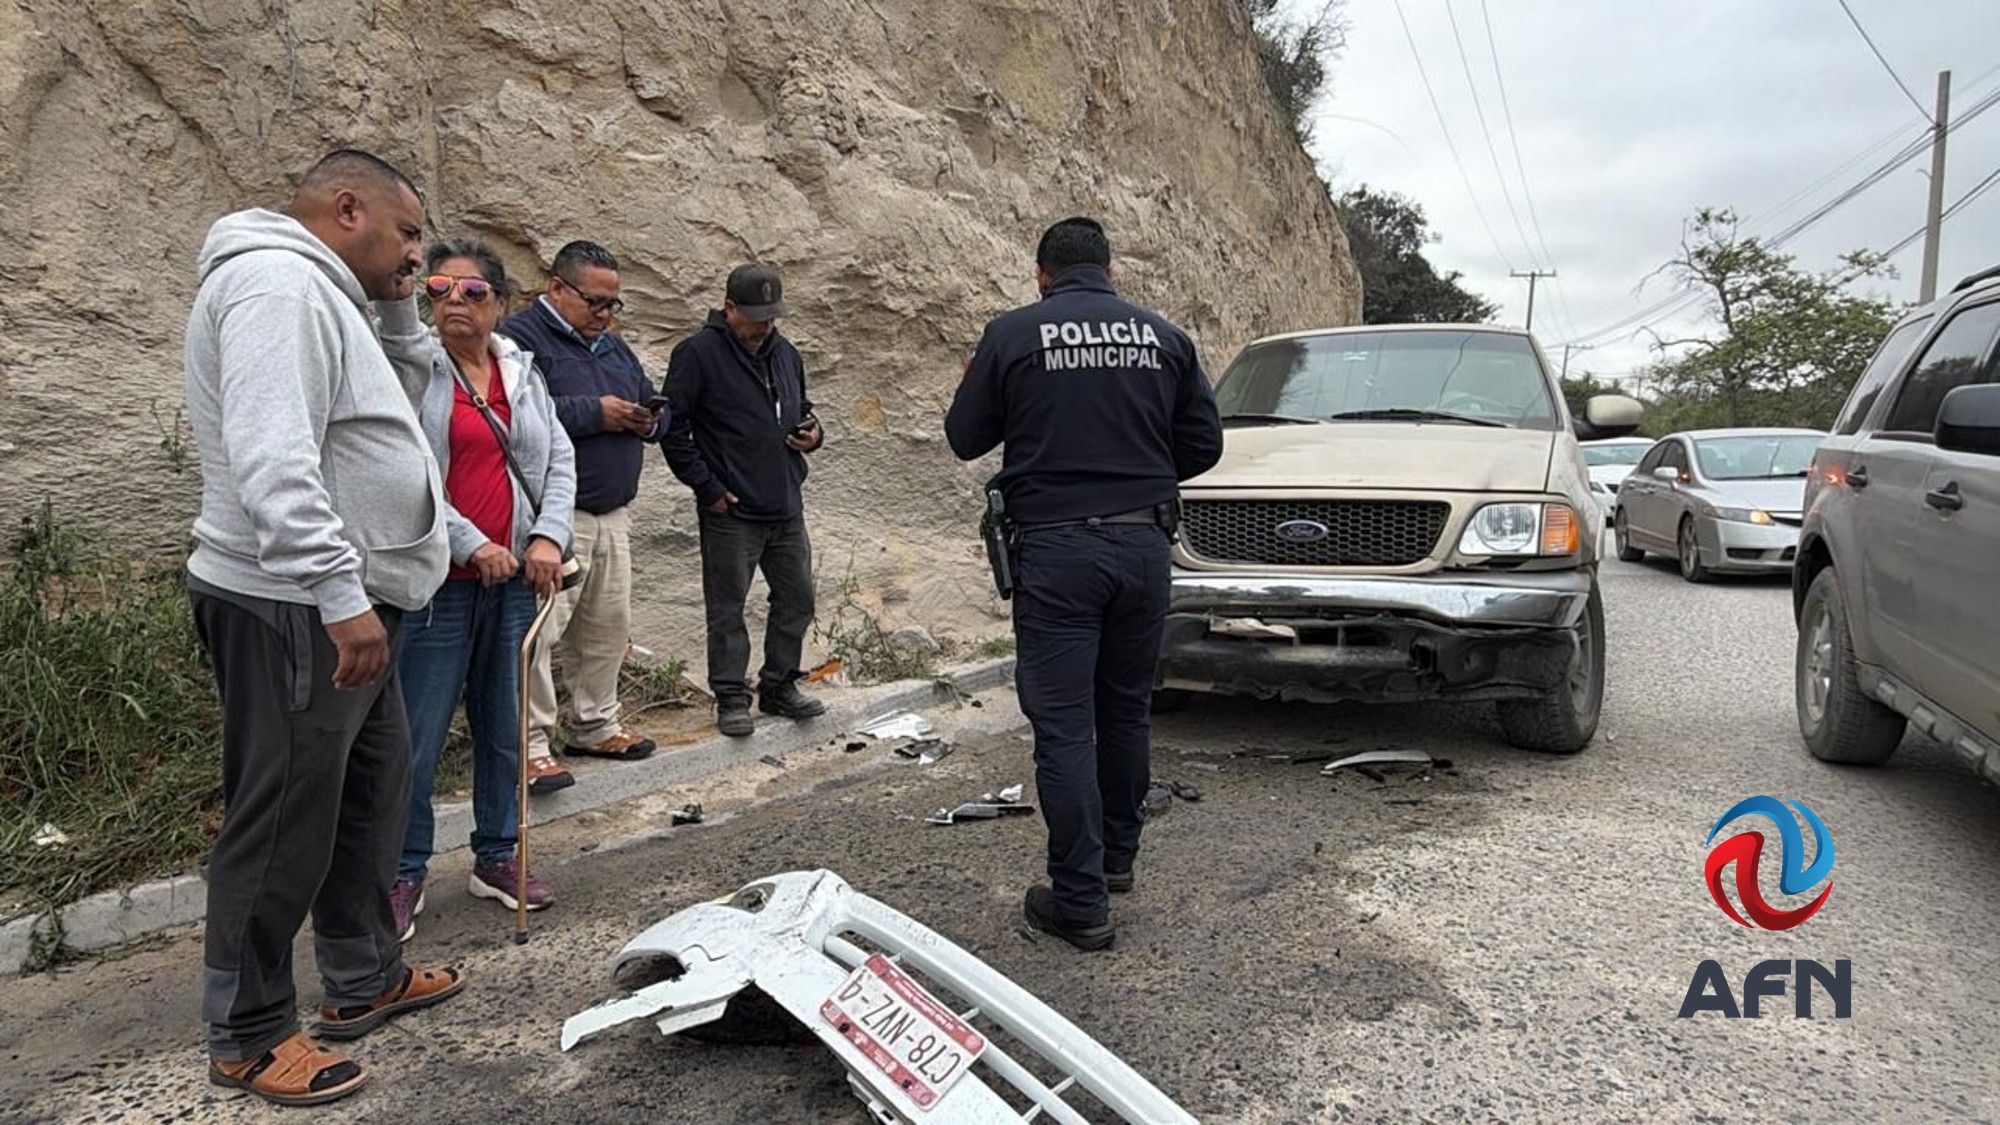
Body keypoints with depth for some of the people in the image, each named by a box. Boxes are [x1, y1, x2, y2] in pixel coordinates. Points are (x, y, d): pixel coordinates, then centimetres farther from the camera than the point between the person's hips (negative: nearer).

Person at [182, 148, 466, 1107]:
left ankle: (363, 980, 32)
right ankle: (247, 1037, 15)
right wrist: (340, 593, -30)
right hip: (293, 611, -11)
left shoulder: (320, 295, 18)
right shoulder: (278, 283, -16)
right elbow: (272, 460, -28)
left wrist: (398, 310, 14)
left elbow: (400, 398, 27)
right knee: (284, 825, -1)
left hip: (342, 607, 11)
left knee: (374, 787, 18)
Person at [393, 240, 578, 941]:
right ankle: (405, 875, 16)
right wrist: (470, 545, -16)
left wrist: (548, 537, -5)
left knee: (505, 728, 14)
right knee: (418, 735, 0)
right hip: (438, 582, -5)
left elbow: (559, 459, 9)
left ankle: (497, 858, 29)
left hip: (513, 578, 5)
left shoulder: (522, 372, 11)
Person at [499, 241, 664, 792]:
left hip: (613, 515, 9)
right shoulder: (521, 337, -7)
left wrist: (649, 418, 0)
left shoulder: (612, 346, 20)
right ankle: (531, 746, -2)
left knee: (609, 627, 14)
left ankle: (595, 726, 26)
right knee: (541, 631, -9)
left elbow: (655, 405, 24)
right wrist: (595, 413, -18)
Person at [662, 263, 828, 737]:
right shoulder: (698, 353, -8)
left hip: (786, 508, 7)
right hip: (731, 511, -6)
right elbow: (672, 428, -9)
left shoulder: (785, 353, 13)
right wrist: (707, 487, -12)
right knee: (727, 609, 4)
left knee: (797, 599, 12)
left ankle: (779, 686, 27)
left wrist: (813, 435, 4)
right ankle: (731, 698, 17)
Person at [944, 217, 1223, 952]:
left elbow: (965, 439, 4)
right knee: (1127, 710, 18)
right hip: (1144, 544, 4)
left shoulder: (1012, 334, -3)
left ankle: (1080, 903, 4)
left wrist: (977, 383, 25)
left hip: (1056, 548, -4)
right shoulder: (1164, 337, 6)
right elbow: (1203, 445, 7)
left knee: (1063, 725, 0)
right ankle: (1117, 855, 34)